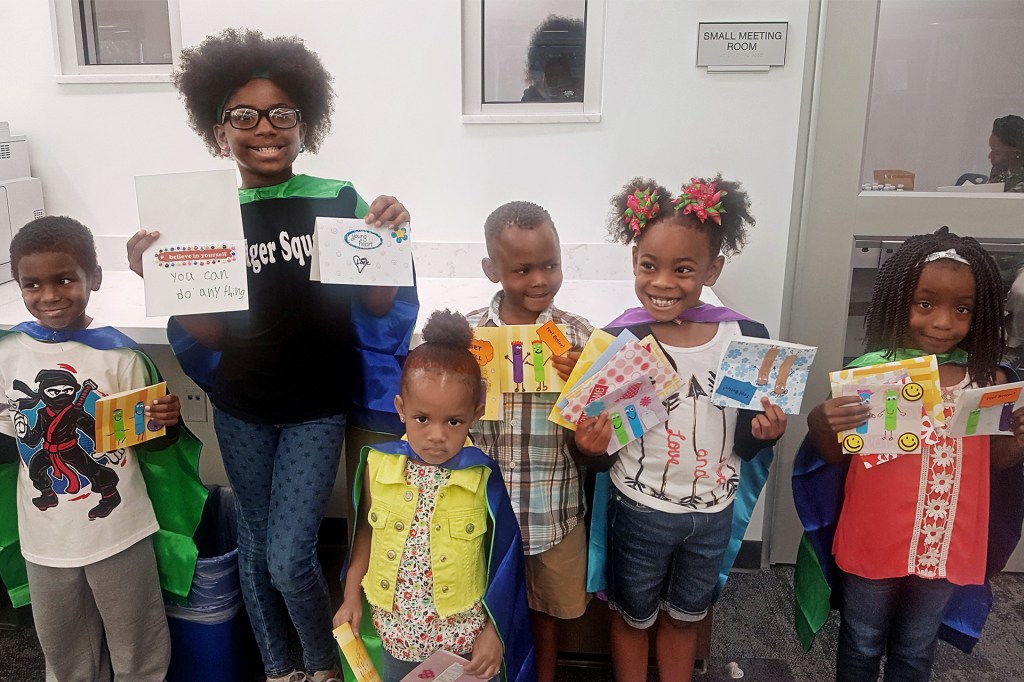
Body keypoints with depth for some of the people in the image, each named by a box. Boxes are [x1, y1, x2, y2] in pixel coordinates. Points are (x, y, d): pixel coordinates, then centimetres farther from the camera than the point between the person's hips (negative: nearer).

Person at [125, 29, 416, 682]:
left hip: (317, 407, -3)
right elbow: (211, 333, -1)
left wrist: (388, 238, -22)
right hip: (241, 408, 3)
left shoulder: (339, 201, -8)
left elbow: (377, 308, -6)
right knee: (254, 543, 17)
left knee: (289, 558, -5)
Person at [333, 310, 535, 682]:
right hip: (395, 626, 3)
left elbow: (501, 561, -8)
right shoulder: (379, 465, -10)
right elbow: (366, 531, 5)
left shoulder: (483, 478, -17)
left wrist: (495, 631, -6)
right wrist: (351, 595, 7)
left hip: (463, 632, -2)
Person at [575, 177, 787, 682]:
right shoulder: (617, 341, -17)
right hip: (639, 509, -2)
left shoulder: (746, 338, -12)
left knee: (684, 617, 25)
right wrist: (590, 446, -29)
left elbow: (744, 444, -2)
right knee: (634, 617, 20)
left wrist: (765, 432, -22)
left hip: (713, 511, 2)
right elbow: (599, 442, -8)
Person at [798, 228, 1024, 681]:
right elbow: (836, 455, -6)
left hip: (947, 546, 3)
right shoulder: (869, 372, -15)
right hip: (874, 542, -2)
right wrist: (821, 424, -26)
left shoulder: (988, 380, -6)